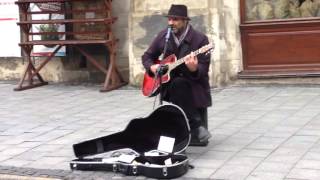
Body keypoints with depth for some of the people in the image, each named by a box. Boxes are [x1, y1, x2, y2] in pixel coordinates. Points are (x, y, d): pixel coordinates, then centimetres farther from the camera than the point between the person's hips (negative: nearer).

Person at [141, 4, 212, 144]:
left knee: (178, 84, -35)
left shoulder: (200, 39, -12)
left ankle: (194, 128, -24)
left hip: (194, 84, -3)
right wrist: (152, 67, -8)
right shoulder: (163, 36, 2)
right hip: (167, 83, 4)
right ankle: (196, 127, -22)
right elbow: (147, 56, 14)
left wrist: (194, 69, -37)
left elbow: (203, 70, -15)